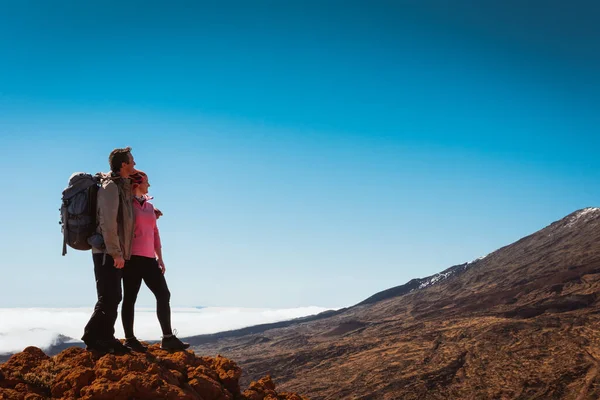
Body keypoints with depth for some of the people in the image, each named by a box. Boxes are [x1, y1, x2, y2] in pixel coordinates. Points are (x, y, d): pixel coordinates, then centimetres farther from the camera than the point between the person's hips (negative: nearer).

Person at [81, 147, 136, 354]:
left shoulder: (122, 187, 16)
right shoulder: (110, 187, -14)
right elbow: (108, 223, -22)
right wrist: (116, 253, -23)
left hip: (113, 253, 10)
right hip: (107, 253, -10)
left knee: (112, 298, 11)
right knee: (108, 298, -9)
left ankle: (105, 339, 17)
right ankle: (93, 336, -3)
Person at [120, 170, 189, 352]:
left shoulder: (149, 206, 19)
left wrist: (159, 257, 16)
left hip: (149, 258, 7)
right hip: (132, 257, -7)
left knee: (163, 294, 2)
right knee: (130, 297, -2)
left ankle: (168, 338, 5)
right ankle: (129, 339, 3)